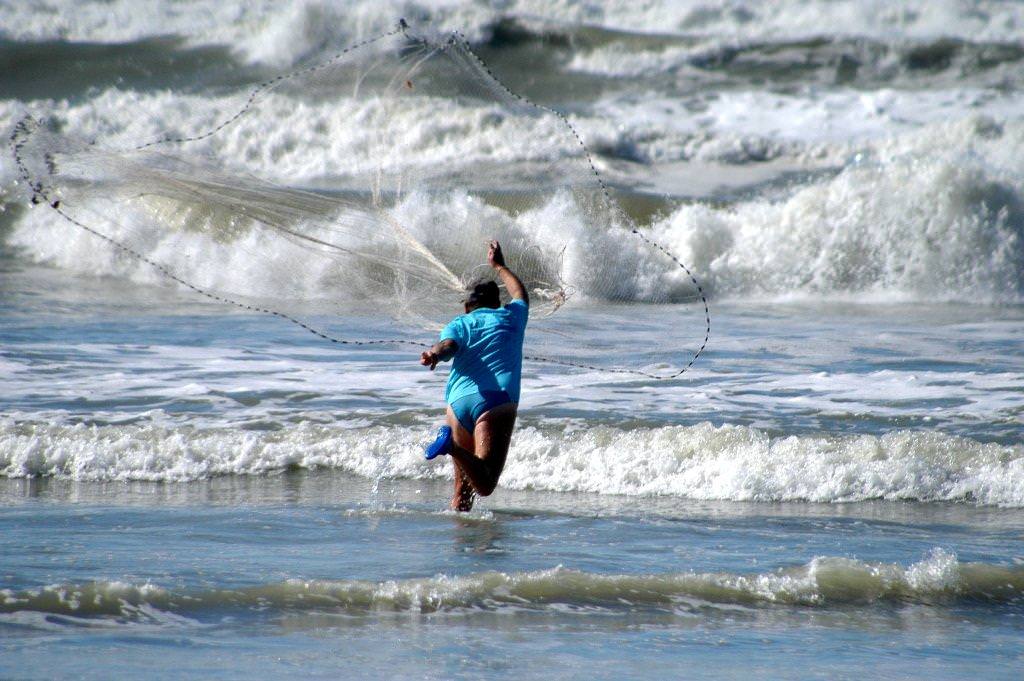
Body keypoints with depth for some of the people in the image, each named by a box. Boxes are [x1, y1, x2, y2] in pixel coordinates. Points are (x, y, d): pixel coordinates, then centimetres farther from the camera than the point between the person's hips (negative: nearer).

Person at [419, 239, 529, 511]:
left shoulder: (458, 324, 20)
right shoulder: (510, 317, 23)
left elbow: (448, 345, -5)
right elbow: (520, 294, 47)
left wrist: (435, 354, -26)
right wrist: (499, 266, 62)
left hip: (458, 400, 2)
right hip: (498, 399, -2)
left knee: (463, 486, 12)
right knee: (485, 485, -18)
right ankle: (453, 445, -42)